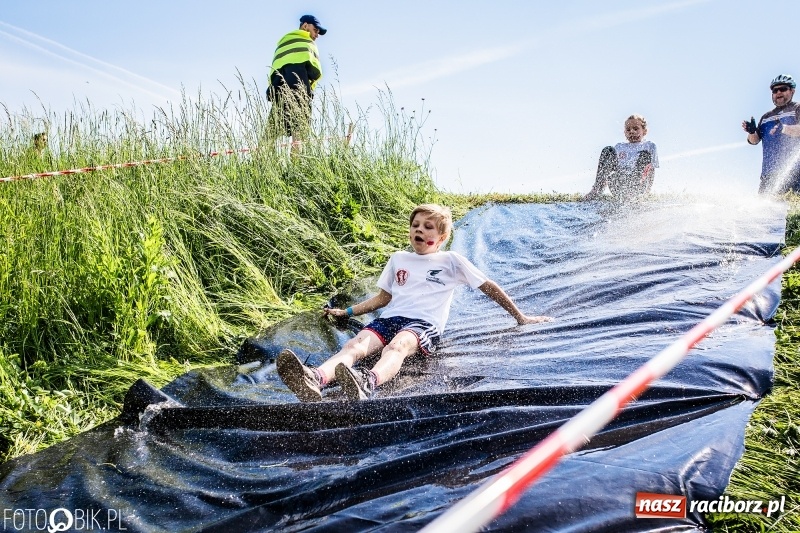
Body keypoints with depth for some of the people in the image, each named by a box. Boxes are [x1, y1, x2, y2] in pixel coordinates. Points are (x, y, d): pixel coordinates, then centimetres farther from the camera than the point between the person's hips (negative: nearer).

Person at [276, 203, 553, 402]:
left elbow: (488, 287, 18)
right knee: (356, 344, -31)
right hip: (389, 318, 4)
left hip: (424, 324, -3)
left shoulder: (451, 261, 15)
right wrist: (346, 312, 26)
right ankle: (316, 380, -62)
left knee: (396, 346, -40)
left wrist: (520, 317, 18)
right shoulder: (398, 259, 25)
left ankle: (368, 382, -73)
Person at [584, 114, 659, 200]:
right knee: (608, 150, -8)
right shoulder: (620, 146, 30)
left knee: (645, 154, -20)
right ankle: (597, 189, -25)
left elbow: (651, 170, 10)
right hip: (618, 188, 2)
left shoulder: (649, 146, 21)